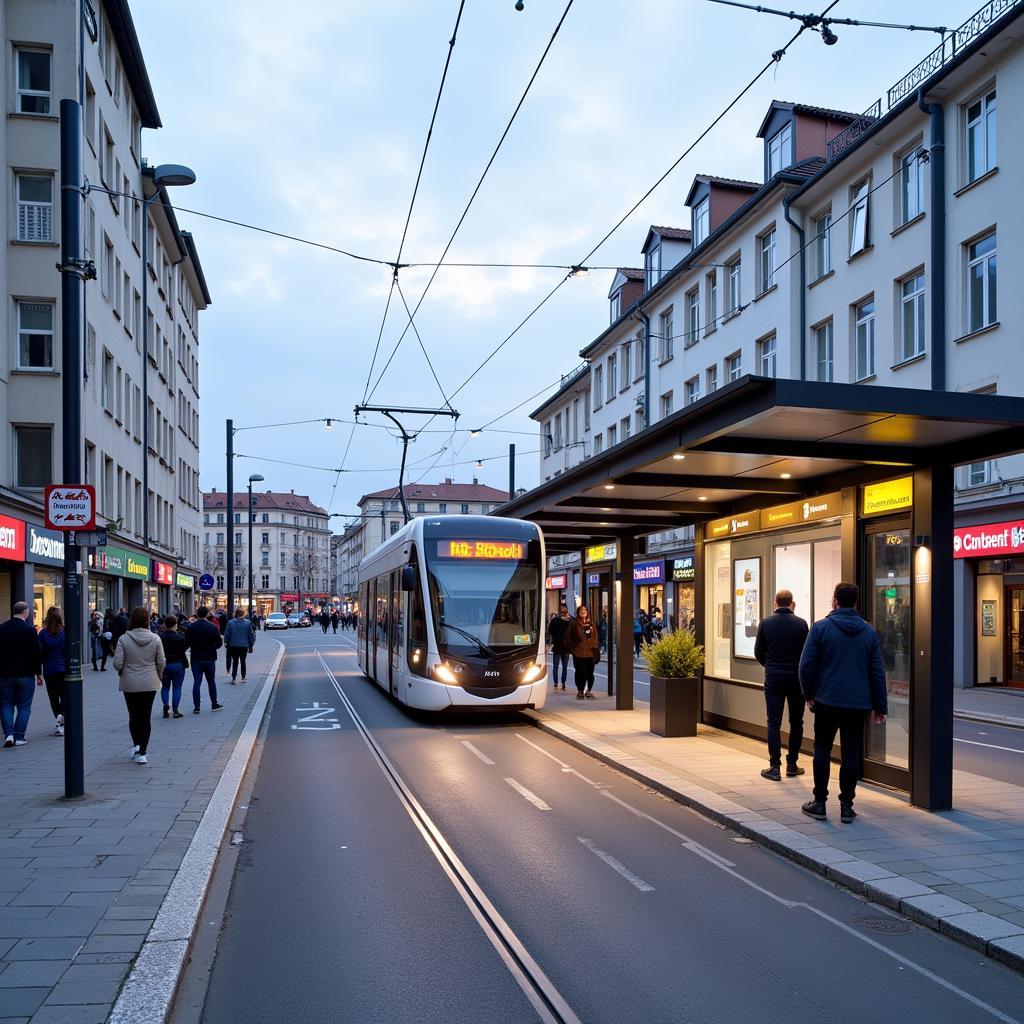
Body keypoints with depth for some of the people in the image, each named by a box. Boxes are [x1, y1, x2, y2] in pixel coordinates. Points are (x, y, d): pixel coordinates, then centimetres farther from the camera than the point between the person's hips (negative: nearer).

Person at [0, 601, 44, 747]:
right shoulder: (29, 630, -10)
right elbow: (36, 654, -9)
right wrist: (38, 673, 1)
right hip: (25, 675, -3)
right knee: (24, 706, 5)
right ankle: (19, 737, 3)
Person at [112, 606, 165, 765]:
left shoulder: (124, 639, -11)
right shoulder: (155, 639, -6)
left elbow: (117, 663, -11)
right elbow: (161, 662, -1)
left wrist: (122, 673, 10)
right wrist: (158, 676, 17)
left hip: (129, 685, -1)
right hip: (150, 684, 1)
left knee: (133, 715, 17)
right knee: (146, 717, 6)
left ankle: (136, 745, 11)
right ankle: (142, 752, 6)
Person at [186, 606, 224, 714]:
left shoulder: (190, 628, -4)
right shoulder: (213, 627, -9)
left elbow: (186, 644, -2)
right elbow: (219, 643, -9)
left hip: (196, 659, 1)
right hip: (209, 659, -1)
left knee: (196, 683, 3)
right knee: (211, 682, 12)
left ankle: (196, 707, 0)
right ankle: (214, 704, 18)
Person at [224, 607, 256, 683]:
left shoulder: (230, 622, -7)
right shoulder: (248, 623, -6)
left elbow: (227, 634, -3)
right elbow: (251, 635, -1)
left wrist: (226, 642, 13)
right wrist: (251, 645, 8)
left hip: (233, 645, -1)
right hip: (244, 645, 1)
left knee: (235, 661, 7)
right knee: (243, 661, 15)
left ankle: (233, 678, 1)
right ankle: (243, 678, 20)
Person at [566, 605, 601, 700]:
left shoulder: (591, 624, 11)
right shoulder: (574, 623, 2)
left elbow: (595, 639, 11)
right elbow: (569, 638, 4)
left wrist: (596, 651, 5)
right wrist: (571, 648, -3)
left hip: (590, 653, 3)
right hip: (578, 653, -2)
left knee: (590, 674, 4)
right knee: (580, 673, -1)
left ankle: (589, 691, 19)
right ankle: (580, 692, 12)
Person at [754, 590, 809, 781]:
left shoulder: (765, 623, -3)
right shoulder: (800, 624, -6)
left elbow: (758, 652, 2)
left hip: (773, 678, 0)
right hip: (796, 677, 0)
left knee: (774, 722, 2)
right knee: (796, 722, 12)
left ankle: (775, 767, -1)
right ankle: (792, 764, 16)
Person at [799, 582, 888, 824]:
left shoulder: (820, 627, -6)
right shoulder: (869, 632, 4)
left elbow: (806, 665, -8)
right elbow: (878, 671, 5)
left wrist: (809, 694, 5)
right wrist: (880, 706, 11)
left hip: (827, 701, -2)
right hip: (858, 704, 2)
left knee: (822, 750, 9)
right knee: (851, 752, 8)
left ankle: (819, 803, 12)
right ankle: (847, 806, 9)